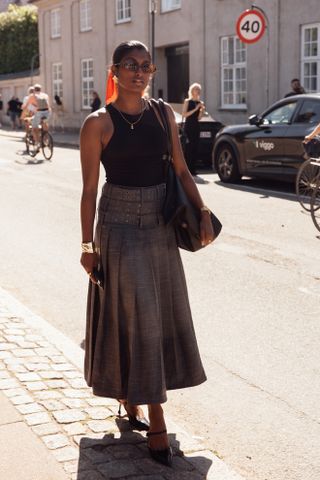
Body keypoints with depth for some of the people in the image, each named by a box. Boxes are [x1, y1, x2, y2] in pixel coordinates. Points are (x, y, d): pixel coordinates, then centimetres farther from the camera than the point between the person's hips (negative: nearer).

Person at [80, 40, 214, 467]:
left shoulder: (163, 114, 5)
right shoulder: (98, 123, -8)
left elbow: (181, 170, 8)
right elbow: (89, 188, -7)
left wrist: (203, 212, -4)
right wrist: (88, 244, -8)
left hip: (160, 223, 5)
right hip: (119, 224, -5)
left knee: (161, 313, 13)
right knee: (133, 316, -2)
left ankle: (130, 397, 35)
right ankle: (155, 422, 7)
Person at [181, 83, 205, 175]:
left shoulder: (200, 103, 13)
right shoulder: (187, 101, -1)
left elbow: (199, 118, 10)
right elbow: (184, 114, -10)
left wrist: (202, 110, -7)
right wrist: (195, 109, -15)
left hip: (196, 126, 5)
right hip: (188, 126, -5)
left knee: (195, 147, 1)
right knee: (189, 147, -10)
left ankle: (193, 169, 4)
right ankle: (188, 169, -10)